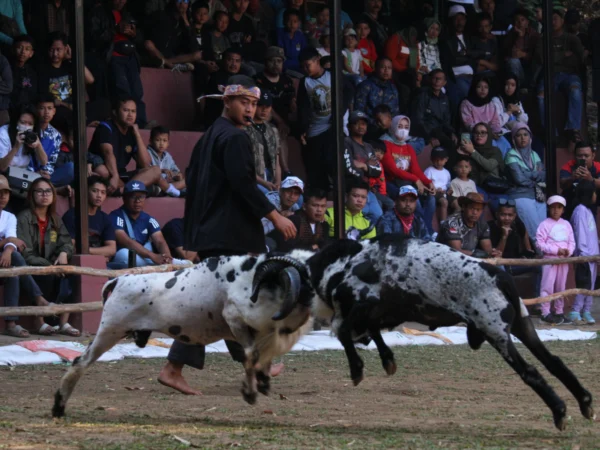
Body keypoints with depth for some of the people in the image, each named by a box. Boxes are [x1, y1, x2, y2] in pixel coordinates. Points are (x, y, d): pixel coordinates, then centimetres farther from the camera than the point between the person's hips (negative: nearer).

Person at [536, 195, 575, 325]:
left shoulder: (566, 224, 9)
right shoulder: (545, 224, -7)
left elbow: (572, 242, 10)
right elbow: (540, 243, -13)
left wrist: (568, 251, -12)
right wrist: (556, 250, -18)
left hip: (564, 260, 5)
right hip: (550, 259, -5)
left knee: (561, 287, 11)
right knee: (548, 287, -7)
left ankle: (559, 312, 19)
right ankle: (545, 313, -5)